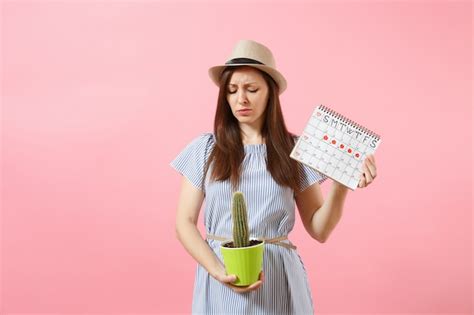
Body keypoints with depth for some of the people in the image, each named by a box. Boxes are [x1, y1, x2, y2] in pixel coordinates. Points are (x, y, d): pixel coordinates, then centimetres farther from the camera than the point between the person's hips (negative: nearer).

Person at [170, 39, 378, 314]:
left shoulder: (294, 150, -1)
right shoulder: (204, 149, -1)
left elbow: (319, 230, 0)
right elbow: (185, 222, 0)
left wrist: (340, 186, -16)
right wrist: (217, 270, -14)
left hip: (278, 277, 0)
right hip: (221, 279, 0)